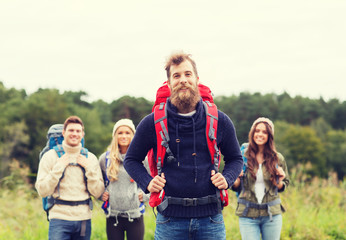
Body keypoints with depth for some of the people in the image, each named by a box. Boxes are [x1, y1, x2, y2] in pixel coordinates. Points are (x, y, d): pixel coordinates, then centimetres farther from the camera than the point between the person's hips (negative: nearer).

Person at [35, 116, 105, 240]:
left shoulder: (90, 158, 9)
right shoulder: (50, 156, 2)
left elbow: (98, 193, 4)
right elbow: (42, 191, -5)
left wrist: (89, 168, -6)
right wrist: (58, 168, -10)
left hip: (84, 219, 3)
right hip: (59, 217, -3)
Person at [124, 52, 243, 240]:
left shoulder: (219, 121, 4)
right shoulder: (152, 123, 0)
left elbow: (235, 158, 17)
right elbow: (131, 159, 12)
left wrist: (227, 178, -2)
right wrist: (147, 183, -4)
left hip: (210, 220, 1)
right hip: (170, 220, -1)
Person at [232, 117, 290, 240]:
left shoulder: (278, 158, 3)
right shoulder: (242, 156, 0)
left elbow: (285, 183, 16)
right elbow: (235, 187, 8)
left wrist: (279, 183, -6)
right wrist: (236, 180, -13)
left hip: (272, 213, 1)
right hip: (247, 214, -1)